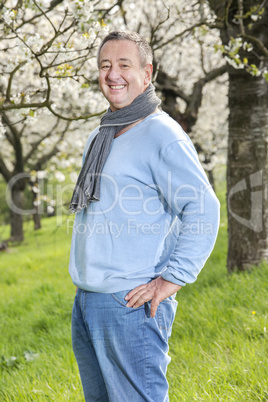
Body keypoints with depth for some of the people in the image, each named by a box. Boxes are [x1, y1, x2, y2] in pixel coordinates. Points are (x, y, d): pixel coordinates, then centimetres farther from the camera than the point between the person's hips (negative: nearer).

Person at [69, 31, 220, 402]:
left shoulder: (161, 134, -10)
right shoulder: (99, 138, 18)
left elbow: (203, 210, -17)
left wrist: (172, 279, -18)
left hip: (130, 303, -9)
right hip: (85, 300, 9)